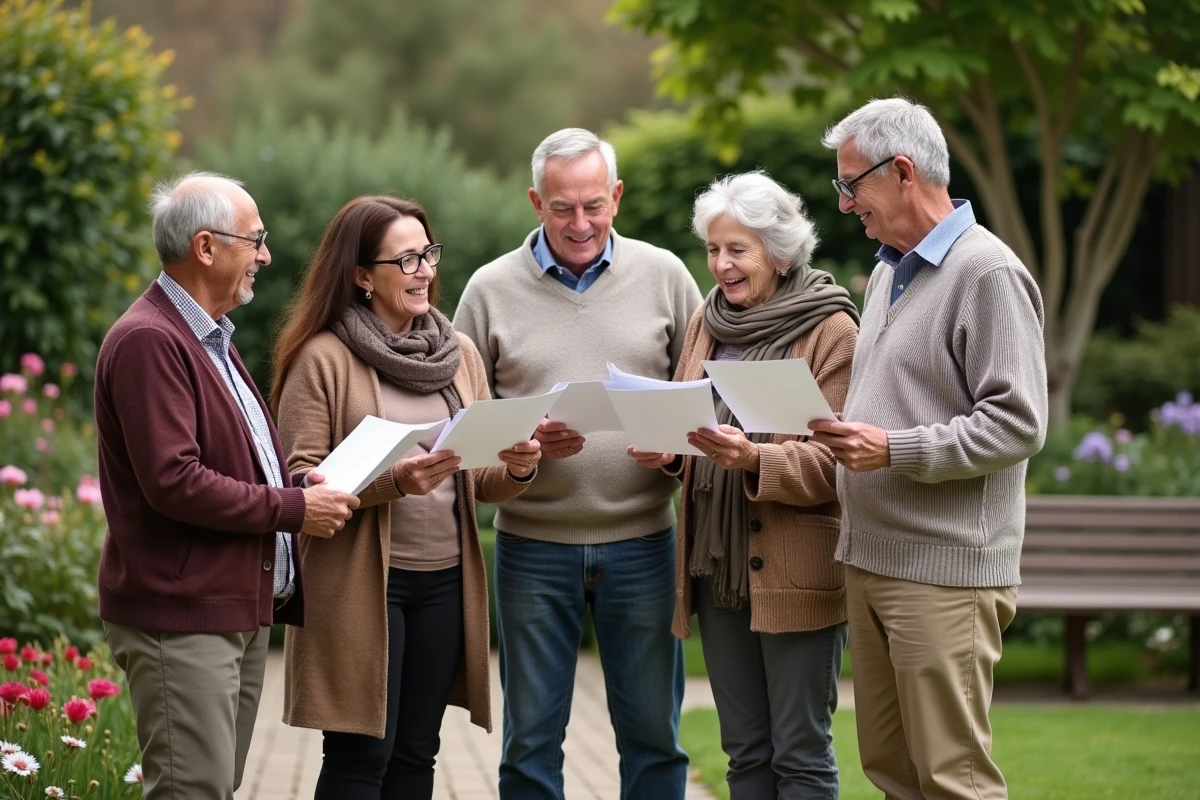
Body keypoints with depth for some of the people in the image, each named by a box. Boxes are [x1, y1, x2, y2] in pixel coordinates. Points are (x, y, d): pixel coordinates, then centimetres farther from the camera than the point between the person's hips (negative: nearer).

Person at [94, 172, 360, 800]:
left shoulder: (210, 337, 20)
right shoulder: (148, 341, -15)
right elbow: (173, 482, -22)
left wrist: (302, 492, 8)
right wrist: (292, 509, -15)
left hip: (242, 613, 10)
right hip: (181, 620, -10)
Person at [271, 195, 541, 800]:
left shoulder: (459, 353, 11)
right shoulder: (323, 358, -6)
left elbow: (483, 483, 13)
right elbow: (300, 481, -11)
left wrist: (517, 469, -10)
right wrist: (392, 481, -24)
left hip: (445, 579, 5)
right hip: (361, 580, -5)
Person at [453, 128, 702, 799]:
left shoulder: (664, 276, 4)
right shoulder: (492, 289, 3)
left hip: (642, 539, 1)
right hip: (534, 544, 0)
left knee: (653, 735, 7)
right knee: (531, 741, 6)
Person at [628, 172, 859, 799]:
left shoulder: (831, 330, -8)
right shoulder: (706, 322, 12)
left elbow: (835, 459, -12)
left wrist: (755, 458, -28)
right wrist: (664, 454, -2)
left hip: (796, 570, -6)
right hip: (716, 560, 6)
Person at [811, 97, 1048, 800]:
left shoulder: (988, 274, -11)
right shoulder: (889, 271, 18)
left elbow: (1018, 424, -18)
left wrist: (895, 450, -21)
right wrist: (845, 432, 9)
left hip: (946, 573, -9)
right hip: (870, 559, 9)